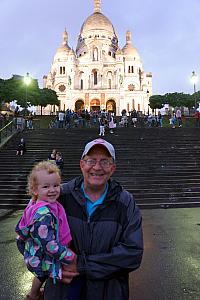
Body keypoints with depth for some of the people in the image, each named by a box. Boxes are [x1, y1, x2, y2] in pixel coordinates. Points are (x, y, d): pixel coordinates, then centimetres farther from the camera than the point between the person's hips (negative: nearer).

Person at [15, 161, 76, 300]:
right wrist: (71, 257, -25)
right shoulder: (44, 214, -36)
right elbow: (49, 245, -34)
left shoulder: (34, 204, -7)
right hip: (46, 260, -9)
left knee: (41, 275, 33)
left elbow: (20, 228, 6)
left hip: (35, 255, 9)